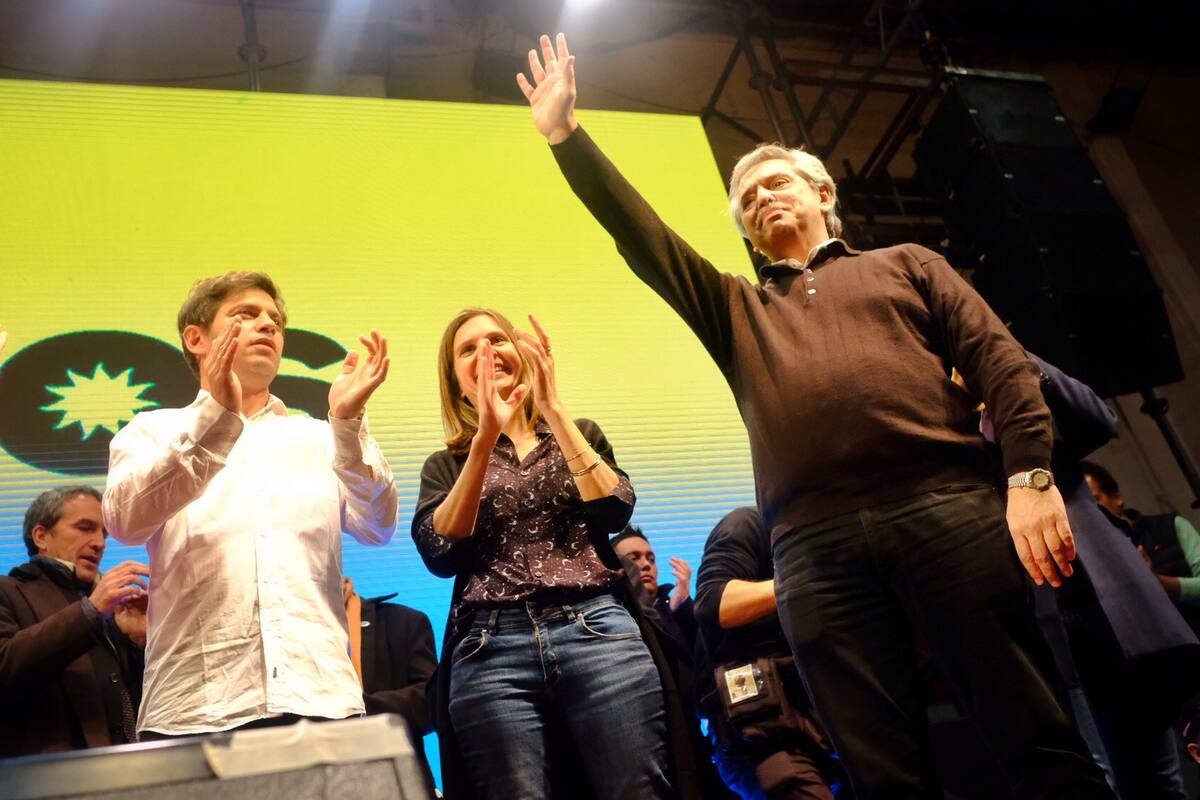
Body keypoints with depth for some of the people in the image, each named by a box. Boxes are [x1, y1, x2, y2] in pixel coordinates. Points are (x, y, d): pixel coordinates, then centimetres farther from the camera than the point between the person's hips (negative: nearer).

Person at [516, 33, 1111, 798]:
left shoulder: (904, 264, 22)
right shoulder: (737, 309, 28)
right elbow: (636, 232, 23)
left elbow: (999, 358, 10)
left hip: (945, 507, -1)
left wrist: (1032, 476, -5)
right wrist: (564, 133, 18)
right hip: (817, 546, 2)